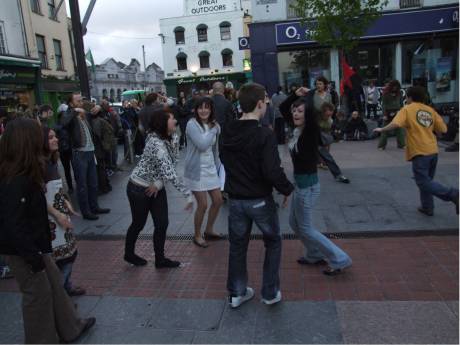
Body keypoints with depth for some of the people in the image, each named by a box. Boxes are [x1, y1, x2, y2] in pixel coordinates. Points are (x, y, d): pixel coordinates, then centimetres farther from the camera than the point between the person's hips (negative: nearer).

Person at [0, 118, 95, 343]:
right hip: (21, 251, -9)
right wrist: (33, 257, -21)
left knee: (54, 283, 19)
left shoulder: (23, 174, 1)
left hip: (32, 244, 9)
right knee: (38, 293, 7)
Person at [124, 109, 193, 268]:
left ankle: (160, 259, 22)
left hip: (157, 188, 6)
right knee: (139, 224, 12)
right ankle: (129, 254, 36)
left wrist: (159, 182, -19)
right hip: (139, 188, -6)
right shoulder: (156, 143, -32)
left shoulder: (173, 138, -7)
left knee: (162, 224, 6)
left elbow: (171, 165, -5)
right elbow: (169, 173, -39)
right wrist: (188, 194, -39)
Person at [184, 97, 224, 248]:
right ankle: (197, 236, 20)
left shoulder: (215, 125, 5)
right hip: (196, 169, -7)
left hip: (210, 168, 7)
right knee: (203, 205, -3)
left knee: (218, 200, 11)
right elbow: (202, 145, -26)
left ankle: (209, 230, 33)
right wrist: (213, 130, -16)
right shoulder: (192, 124, -14)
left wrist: (217, 166, 12)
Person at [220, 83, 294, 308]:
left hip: (235, 199, 5)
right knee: (273, 243, 18)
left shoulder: (227, 132, -1)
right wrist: (287, 189, -8)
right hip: (260, 200, -5)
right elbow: (273, 172, -25)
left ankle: (236, 293, 29)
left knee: (237, 245, 18)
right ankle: (270, 293, 23)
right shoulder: (265, 135, -21)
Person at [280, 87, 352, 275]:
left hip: (308, 185, -9)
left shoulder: (310, 132, -20)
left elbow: (311, 113, -40)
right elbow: (282, 108, 15)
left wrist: (309, 95, -21)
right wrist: (296, 95, 1)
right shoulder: (297, 129, 2)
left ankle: (339, 259, 13)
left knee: (305, 228, 3)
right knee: (294, 222, 21)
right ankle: (315, 254, 37)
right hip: (301, 183, 9)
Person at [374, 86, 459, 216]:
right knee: (426, 180, 18)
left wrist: (381, 130, -5)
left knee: (424, 182, -3)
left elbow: (395, 124, -19)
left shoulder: (407, 109, -2)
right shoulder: (430, 110, 12)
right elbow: (443, 129, 9)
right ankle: (428, 208, 23)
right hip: (433, 151, 7)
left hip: (420, 152, -6)